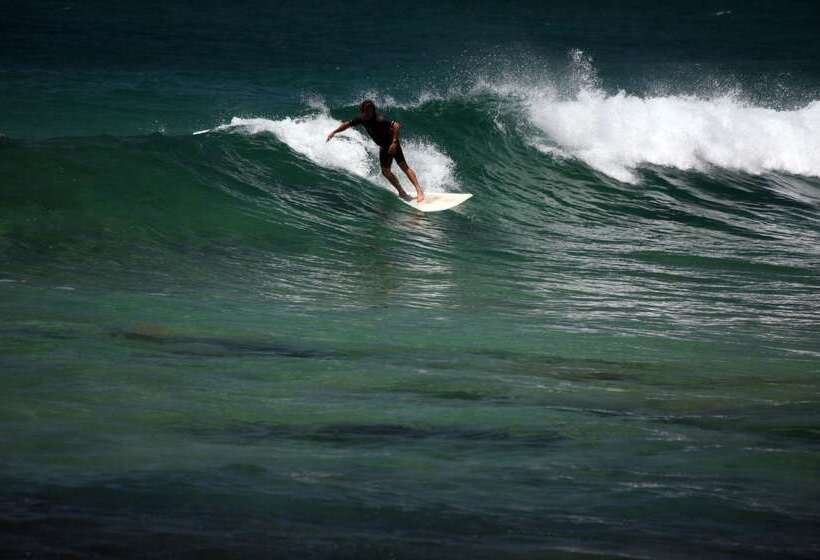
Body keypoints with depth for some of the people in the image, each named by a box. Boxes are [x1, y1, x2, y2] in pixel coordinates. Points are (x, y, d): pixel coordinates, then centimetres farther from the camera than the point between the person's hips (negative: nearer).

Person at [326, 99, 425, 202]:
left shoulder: (380, 119, -29)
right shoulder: (362, 119, -6)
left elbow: (396, 125, -37)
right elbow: (347, 124, 8)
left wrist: (394, 142, -41)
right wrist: (334, 132, 4)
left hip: (392, 144, -8)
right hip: (383, 147, 8)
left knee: (403, 166, -15)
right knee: (385, 171, 0)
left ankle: (419, 190, -20)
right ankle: (402, 192, 4)